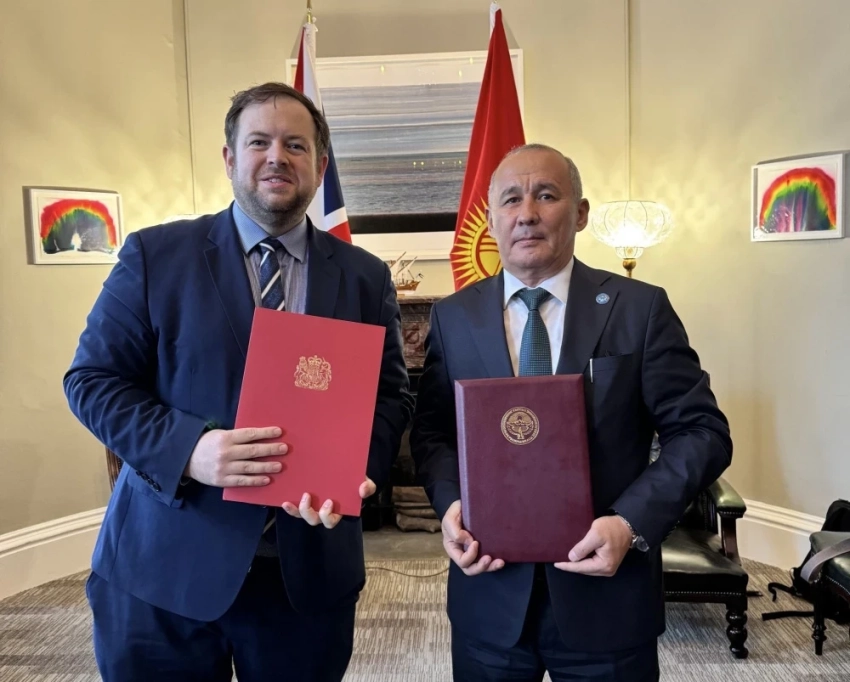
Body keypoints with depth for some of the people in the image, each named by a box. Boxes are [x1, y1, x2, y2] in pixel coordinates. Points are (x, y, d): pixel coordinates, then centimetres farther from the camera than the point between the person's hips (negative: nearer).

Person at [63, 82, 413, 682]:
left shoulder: (366, 276, 4)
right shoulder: (155, 255, -1)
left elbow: (392, 396, 4)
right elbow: (92, 379, -2)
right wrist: (187, 448, -19)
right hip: (163, 566, -1)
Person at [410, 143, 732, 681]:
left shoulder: (641, 308, -5)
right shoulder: (452, 317, 1)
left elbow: (701, 431, -5)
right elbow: (431, 431, 7)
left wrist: (632, 522, -17)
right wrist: (450, 503, -11)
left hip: (607, 593, -1)